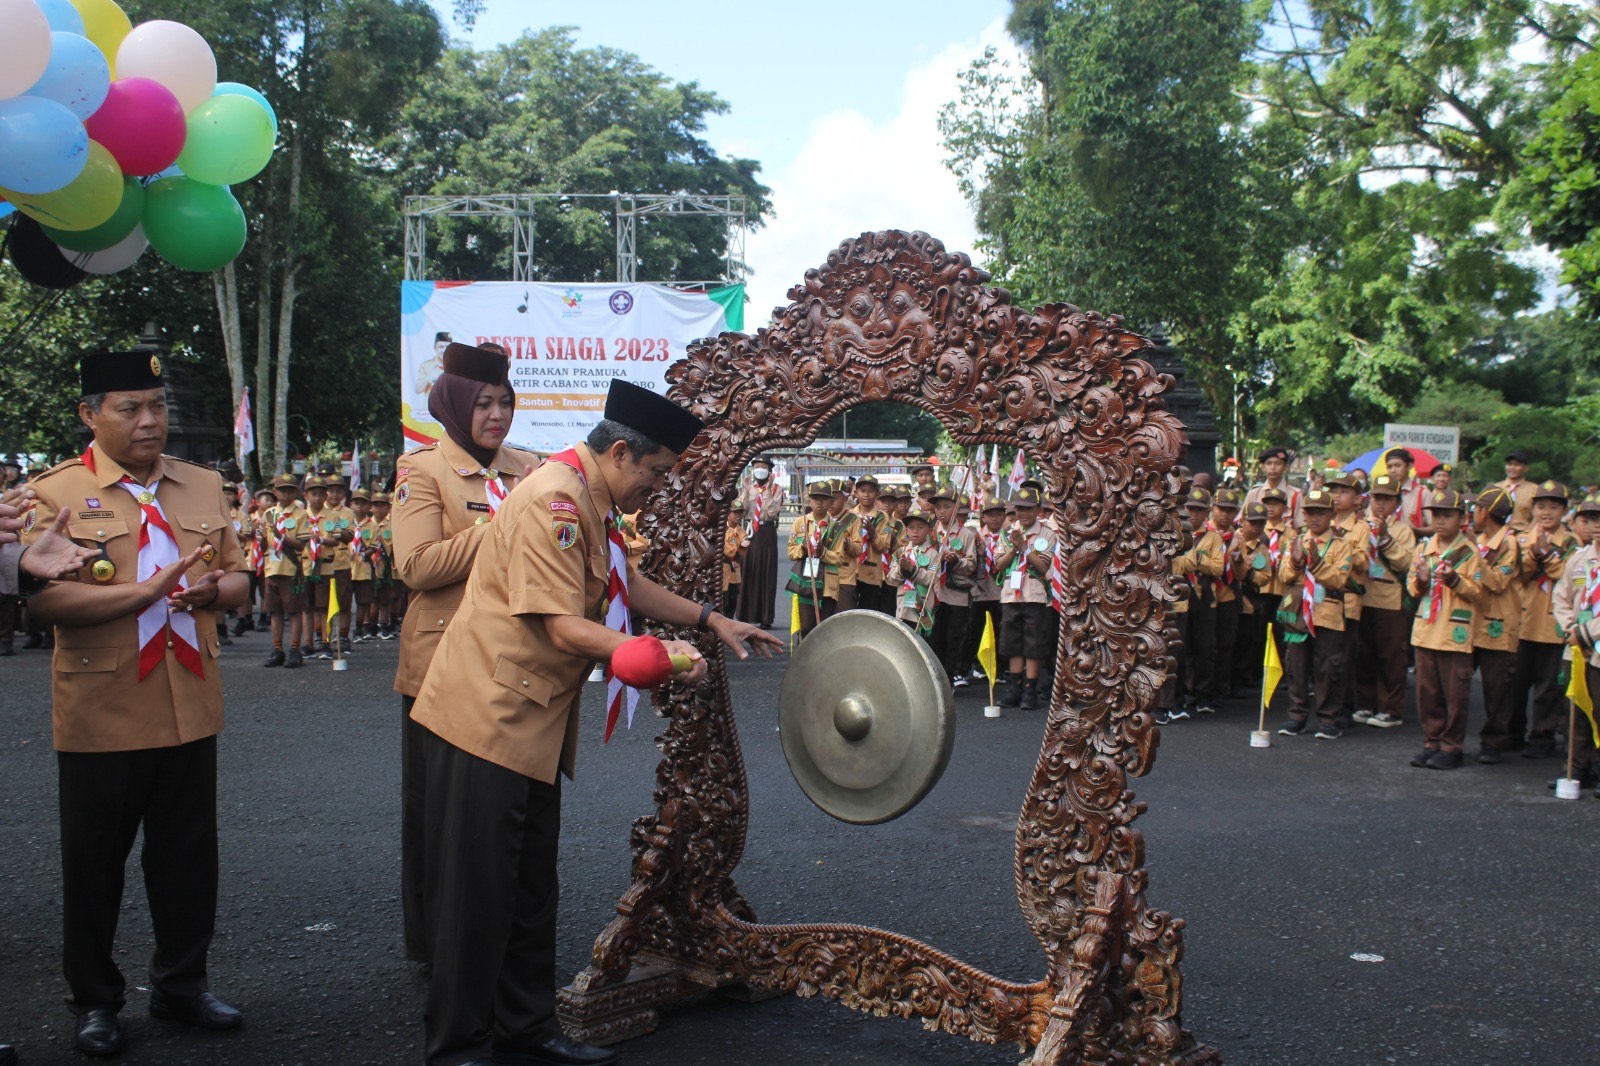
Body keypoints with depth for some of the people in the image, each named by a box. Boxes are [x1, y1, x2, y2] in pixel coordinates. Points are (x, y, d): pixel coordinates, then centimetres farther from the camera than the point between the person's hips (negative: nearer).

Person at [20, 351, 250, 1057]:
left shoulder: (203, 486, 10)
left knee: (188, 857, 13)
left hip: (189, 708, 4)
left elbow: (237, 578, 13)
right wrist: (144, 590, -25)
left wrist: (212, 589, -11)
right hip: (100, 714, -4)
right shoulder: (55, 493, -5)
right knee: (94, 863, 9)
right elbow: (41, 598, -15)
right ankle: (95, 1001, 26)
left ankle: (181, 982, 30)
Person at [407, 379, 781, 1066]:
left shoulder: (592, 504, 13)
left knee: (531, 887, 16)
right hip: (487, 718, -10)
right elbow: (565, 628, -25)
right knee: (477, 891, -1)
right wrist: (663, 655, -32)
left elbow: (628, 584, 25)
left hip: (533, 724, 10)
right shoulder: (554, 502, -20)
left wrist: (711, 620, 17)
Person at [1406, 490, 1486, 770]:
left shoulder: (1469, 552, -3)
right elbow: (1411, 585, 12)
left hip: (1455, 632, -5)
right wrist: (1421, 581, -9)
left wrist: (1454, 580, -22)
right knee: (1427, 691, 9)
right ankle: (1432, 742, 18)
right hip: (1425, 629, 5)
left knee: (1454, 693, 0)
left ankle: (1451, 747, 8)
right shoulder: (1425, 548, 11)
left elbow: (1476, 590, -7)